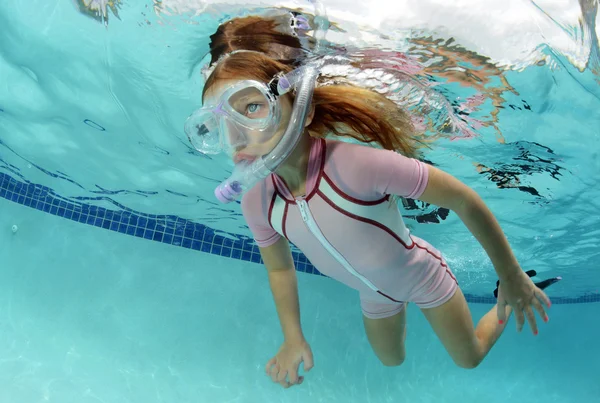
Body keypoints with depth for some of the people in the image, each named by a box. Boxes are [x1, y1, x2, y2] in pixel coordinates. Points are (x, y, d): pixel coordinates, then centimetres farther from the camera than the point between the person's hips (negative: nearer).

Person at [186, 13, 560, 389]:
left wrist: (512, 276, -19)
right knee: (392, 361, 31)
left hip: (424, 278, -4)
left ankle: (508, 304, 49)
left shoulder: (357, 164, -43)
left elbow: (464, 200, -31)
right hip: (375, 297, 4)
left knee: (470, 359, 22)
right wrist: (294, 338, -9)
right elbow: (280, 267, -4)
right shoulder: (257, 204, -25)